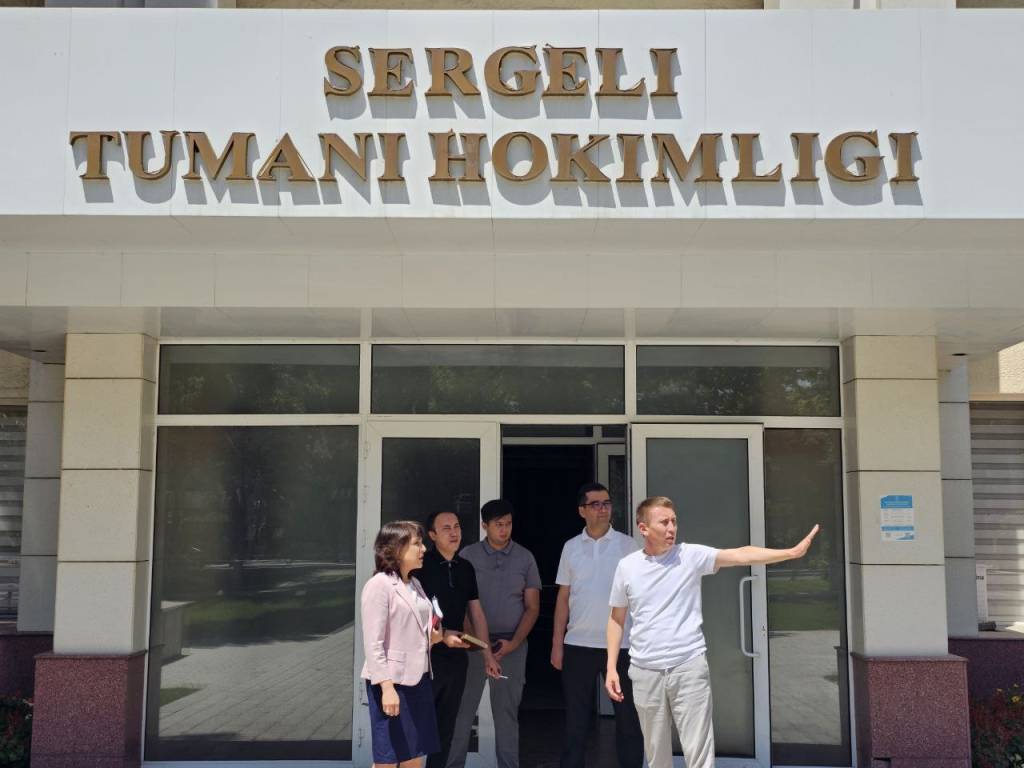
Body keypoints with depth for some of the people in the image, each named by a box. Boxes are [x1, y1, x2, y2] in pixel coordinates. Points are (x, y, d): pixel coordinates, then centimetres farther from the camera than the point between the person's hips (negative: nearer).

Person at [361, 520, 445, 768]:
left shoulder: (414, 584, 12)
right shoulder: (379, 585, -13)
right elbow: (373, 643, -17)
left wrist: (431, 638, 3)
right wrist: (386, 687, -24)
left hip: (418, 678, 8)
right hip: (393, 681, -8)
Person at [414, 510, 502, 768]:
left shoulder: (466, 568, 10)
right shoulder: (421, 565, -9)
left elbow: (476, 613, 14)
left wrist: (488, 655, 13)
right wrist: (441, 634, -23)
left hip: (456, 657, 6)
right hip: (426, 655, -6)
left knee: (445, 728, 13)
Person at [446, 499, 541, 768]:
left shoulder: (525, 558, 4)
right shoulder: (468, 556, 2)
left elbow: (532, 607, 5)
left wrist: (514, 642, -7)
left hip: (511, 644, 1)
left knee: (507, 711, 4)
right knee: (462, 707, 0)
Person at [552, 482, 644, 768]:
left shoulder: (628, 545, 1)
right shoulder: (571, 547, 7)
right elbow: (563, 598, 9)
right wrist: (557, 643, 3)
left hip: (622, 644, -1)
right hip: (578, 645, 1)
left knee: (629, 718, 6)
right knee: (576, 719, 8)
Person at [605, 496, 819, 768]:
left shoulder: (691, 555, -4)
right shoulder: (626, 567, 1)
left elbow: (741, 555, -15)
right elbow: (616, 619, 10)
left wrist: (793, 552, -26)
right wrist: (611, 668, 4)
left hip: (689, 668, -1)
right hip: (645, 673, 2)